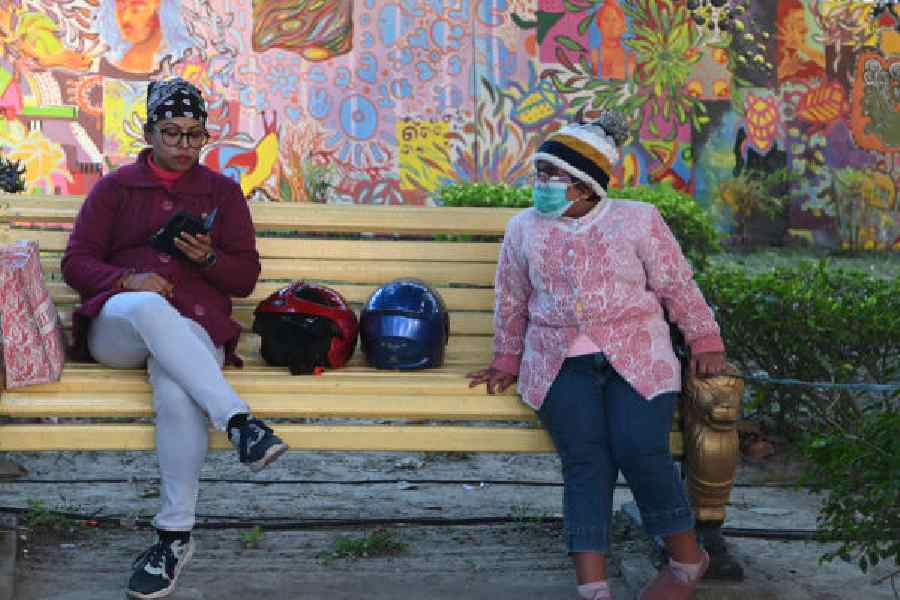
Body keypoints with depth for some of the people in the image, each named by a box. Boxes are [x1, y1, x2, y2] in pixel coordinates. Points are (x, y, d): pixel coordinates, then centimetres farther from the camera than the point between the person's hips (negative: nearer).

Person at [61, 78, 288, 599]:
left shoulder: (223, 193, 21)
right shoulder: (115, 188, 19)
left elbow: (246, 277, 15)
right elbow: (76, 263, 9)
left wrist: (208, 257, -7)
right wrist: (128, 280, -11)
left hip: (192, 330, 0)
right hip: (117, 326, 0)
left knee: (177, 389, -37)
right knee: (150, 307, -40)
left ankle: (176, 535, -32)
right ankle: (239, 422, -48)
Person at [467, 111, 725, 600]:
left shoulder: (638, 221, 3)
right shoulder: (523, 229, 10)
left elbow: (677, 287, 9)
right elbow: (511, 301, 21)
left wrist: (705, 342, 6)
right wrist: (506, 362, 23)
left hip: (635, 355, -1)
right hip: (560, 362, 2)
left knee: (639, 450, -24)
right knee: (585, 460, -21)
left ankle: (687, 558, -3)